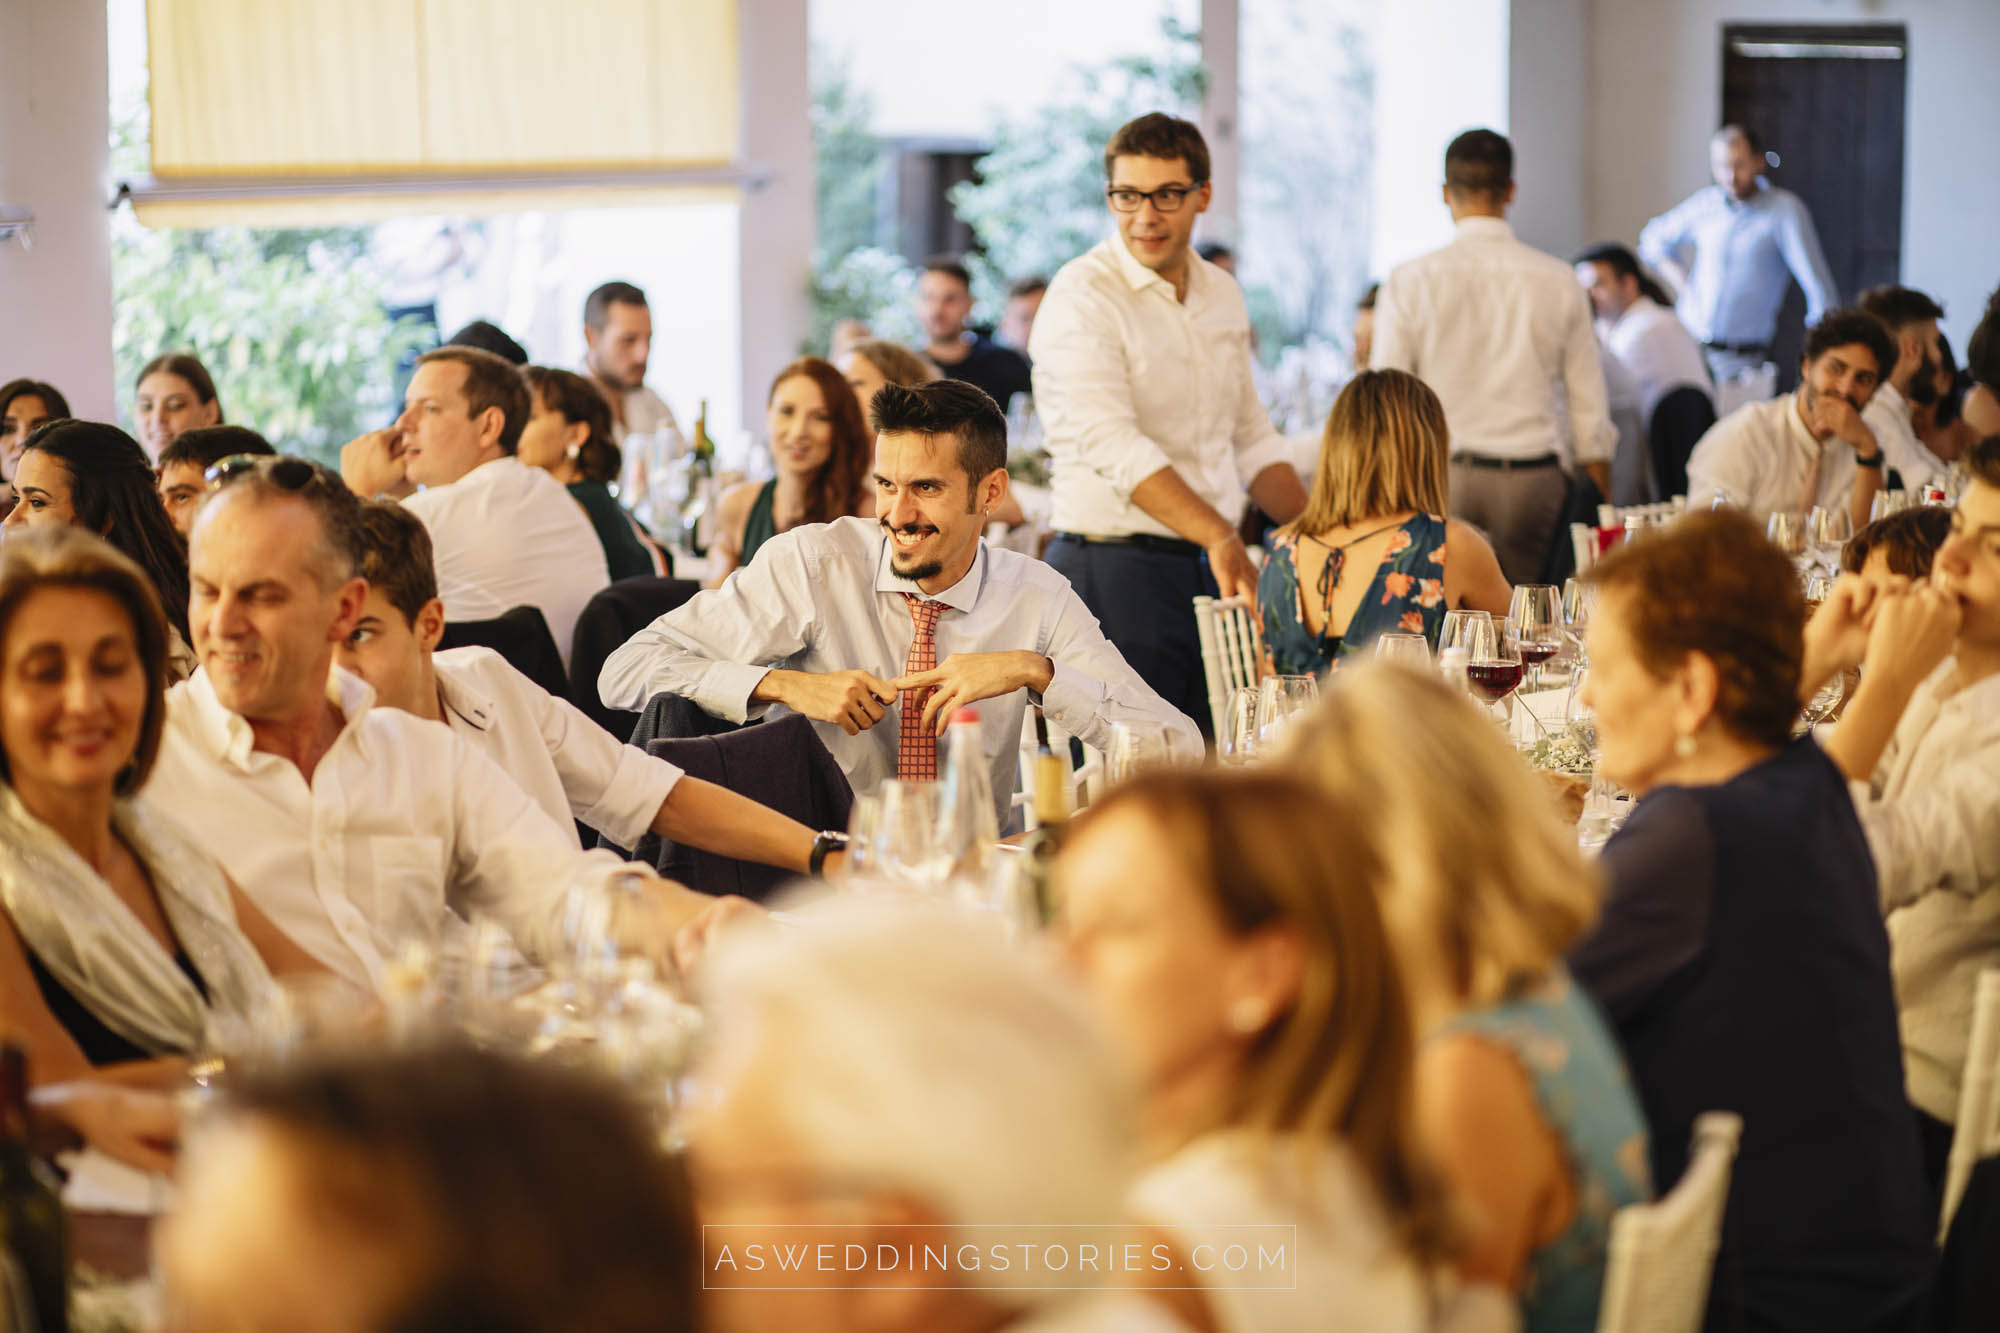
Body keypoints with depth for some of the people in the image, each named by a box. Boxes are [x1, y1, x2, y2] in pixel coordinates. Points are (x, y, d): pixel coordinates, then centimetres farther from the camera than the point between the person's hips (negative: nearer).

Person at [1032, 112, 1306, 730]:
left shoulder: (1222, 293, 15)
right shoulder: (1081, 297, -10)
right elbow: (1114, 447, -23)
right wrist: (1220, 538, -33)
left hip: (1215, 573, 7)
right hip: (1113, 569, -7)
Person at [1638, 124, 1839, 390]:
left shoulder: (1785, 209, -6)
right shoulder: (1705, 203, 9)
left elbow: (1816, 281, -9)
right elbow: (1654, 240, 26)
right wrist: (1682, 283, 9)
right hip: (1688, 344, 4)